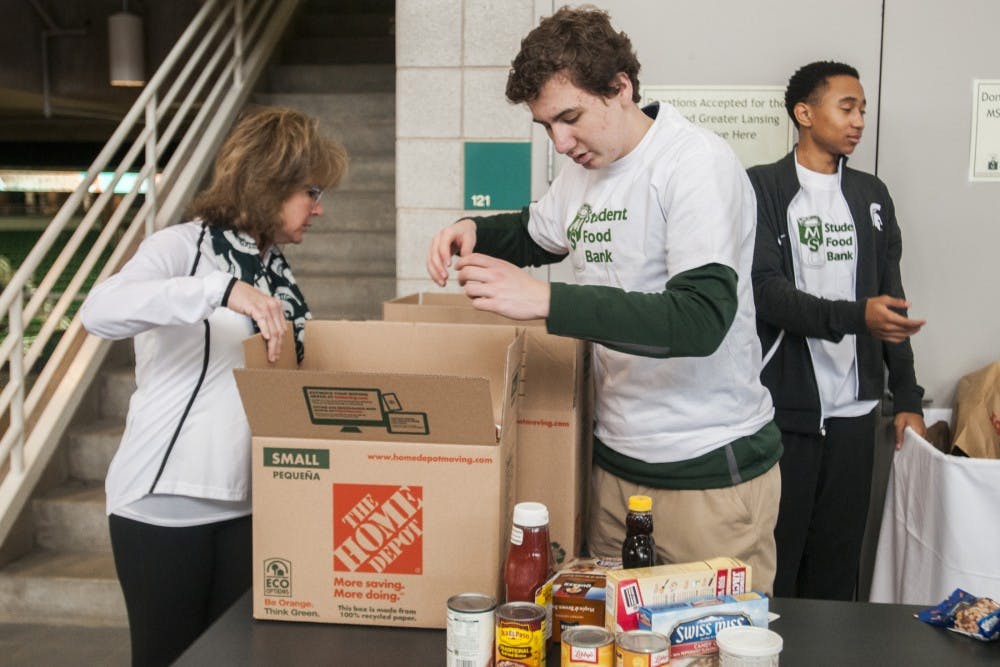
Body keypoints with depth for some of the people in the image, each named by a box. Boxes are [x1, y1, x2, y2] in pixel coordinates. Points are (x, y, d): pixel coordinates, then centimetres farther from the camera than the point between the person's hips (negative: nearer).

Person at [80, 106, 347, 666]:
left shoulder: (279, 273, 11)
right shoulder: (185, 247, -9)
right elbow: (100, 311, -28)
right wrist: (221, 291, -37)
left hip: (246, 506, 6)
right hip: (164, 506, -6)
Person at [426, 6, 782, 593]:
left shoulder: (698, 162, -16)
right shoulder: (582, 172, 9)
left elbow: (702, 319, -27)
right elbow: (535, 235, 29)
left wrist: (545, 301, -31)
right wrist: (473, 231, 6)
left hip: (710, 472, -7)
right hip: (614, 459, 7)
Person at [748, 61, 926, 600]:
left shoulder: (871, 196, 14)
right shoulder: (762, 188, -3)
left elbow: (891, 298, 15)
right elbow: (766, 291, -14)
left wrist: (907, 397, 12)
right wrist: (856, 315, -27)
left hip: (854, 409, 5)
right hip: (783, 409, -4)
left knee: (838, 562, 10)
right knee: (773, 562, 0)